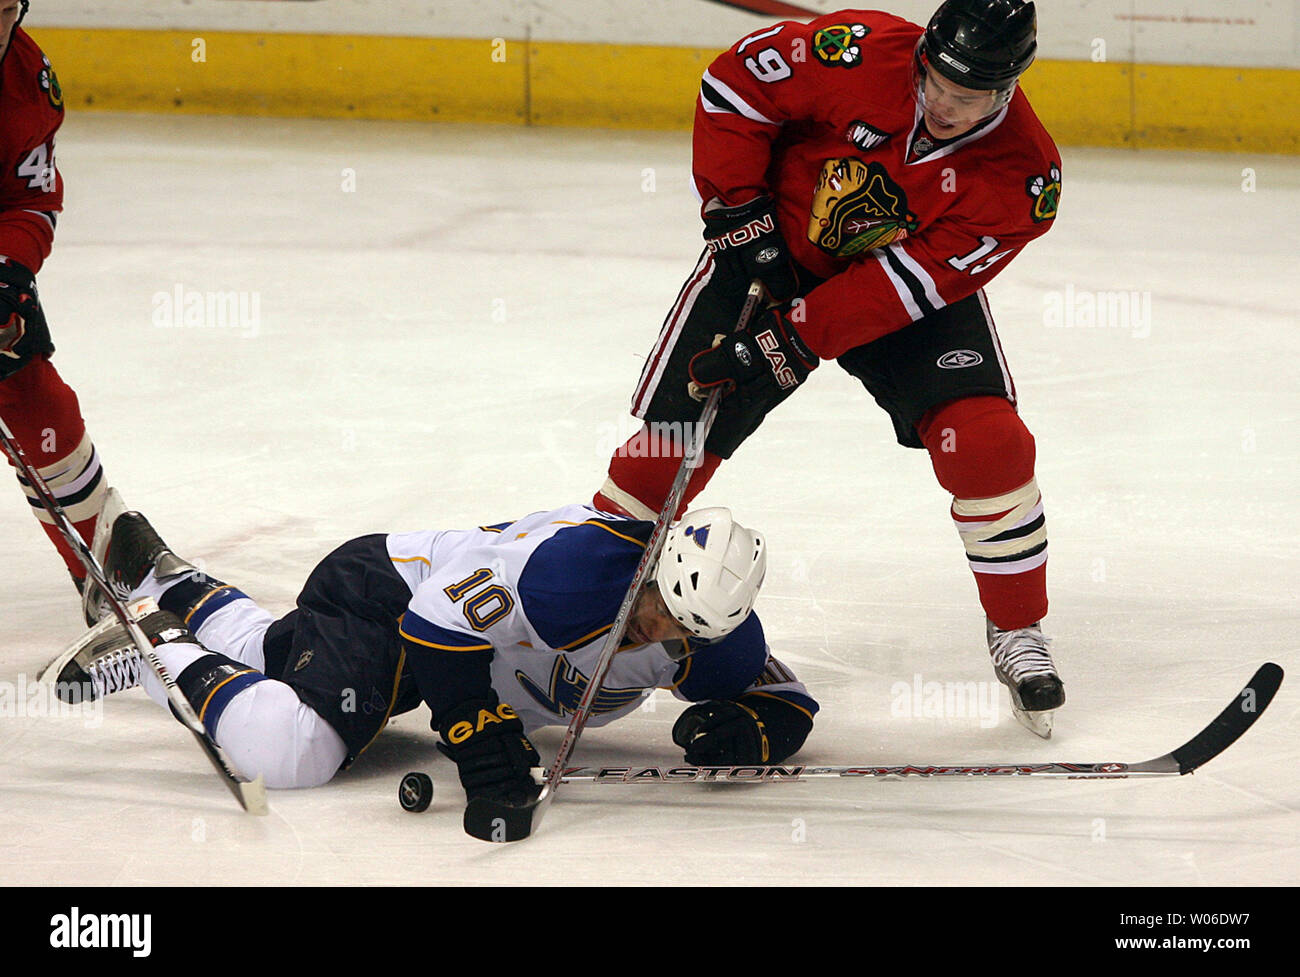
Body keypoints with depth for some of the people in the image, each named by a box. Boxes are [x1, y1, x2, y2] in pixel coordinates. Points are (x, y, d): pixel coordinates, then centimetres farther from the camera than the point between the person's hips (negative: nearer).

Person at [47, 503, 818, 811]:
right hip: (380, 593, -8)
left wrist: (746, 732, -25)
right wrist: (482, 746, -38)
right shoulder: (587, 560, -37)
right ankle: (162, 654, -7)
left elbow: (789, 703, -1)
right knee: (289, 750, -30)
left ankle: (171, 586, 50)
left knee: (271, 654, 30)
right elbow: (443, 617, -36)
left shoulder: (715, 641, -14)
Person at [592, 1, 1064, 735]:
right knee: (674, 434, -6)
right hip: (773, 254, 0)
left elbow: (913, 280, -28)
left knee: (985, 438, -18)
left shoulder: (1023, 175, -26)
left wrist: (792, 340, -33)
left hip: (913, 286, 0)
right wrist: (740, 213, -17)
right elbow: (735, 83, -14)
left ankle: (1018, 631, 1)